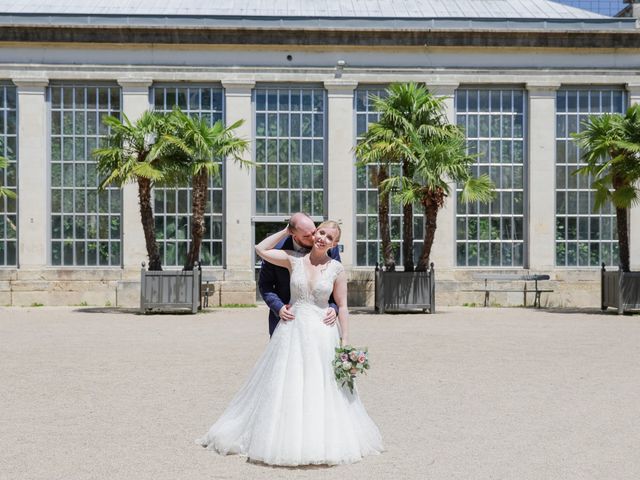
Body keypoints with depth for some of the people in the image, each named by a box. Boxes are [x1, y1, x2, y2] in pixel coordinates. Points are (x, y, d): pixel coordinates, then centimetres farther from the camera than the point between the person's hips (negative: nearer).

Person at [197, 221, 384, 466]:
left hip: (322, 333, -1)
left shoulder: (337, 268, -1)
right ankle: (285, 439, 15)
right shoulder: (294, 259, 1)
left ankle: (322, 441, 17)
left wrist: (345, 341, -4)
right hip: (292, 329, 1)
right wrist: (287, 231, 3)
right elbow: (261, 249, -1)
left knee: (322, 389, 4)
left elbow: (342, 306, 1)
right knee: (285, 387, 3)